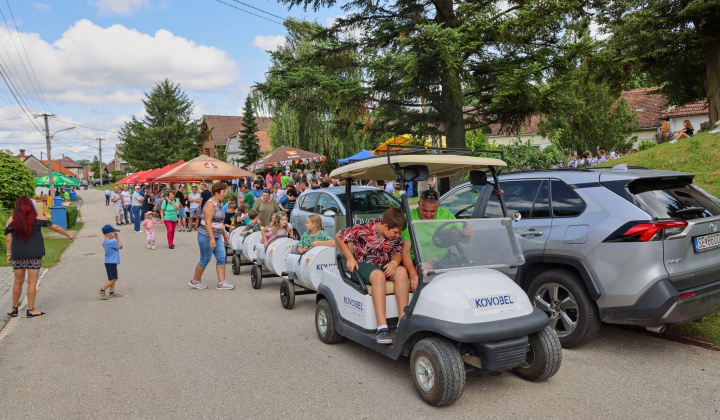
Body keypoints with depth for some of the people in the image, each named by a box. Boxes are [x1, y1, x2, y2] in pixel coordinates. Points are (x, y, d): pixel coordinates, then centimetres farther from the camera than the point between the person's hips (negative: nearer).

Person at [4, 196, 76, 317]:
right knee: (32, 282, 2)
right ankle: (31, 310, 6)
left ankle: (15, 308, 23)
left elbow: (8, 238, -1)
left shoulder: (12, 219, 2)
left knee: (18, 281, 14)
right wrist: (68, 235, 15)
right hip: (34, 255, -2)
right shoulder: (37, 217, -1)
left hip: (17, 255, 2)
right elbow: (55, 227, 4)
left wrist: (9, 254, 7)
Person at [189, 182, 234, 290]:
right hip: (206, 237, -9)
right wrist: (212, 239, -28)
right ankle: (195, 281, 21)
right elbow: (208, 222, -23)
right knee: (205, 260, 2)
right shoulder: (210, 204, -17)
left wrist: (224, 234, 26)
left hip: (216, 237, 9)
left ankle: (221, 283, 6)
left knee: (221, 258, 3)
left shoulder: (218, 204, 12)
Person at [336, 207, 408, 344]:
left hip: (385, 266, 5)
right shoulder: (362, 230, -15)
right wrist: (350, 258, -11)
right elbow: (339, 237, -6)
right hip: (363, 265, -5)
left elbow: (398, 253, 6)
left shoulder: (396, 237, 0)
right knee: (378, 275, -38)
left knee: (401, 271, -28)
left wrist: (394, 262, -19)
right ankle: (382, 327, -43)